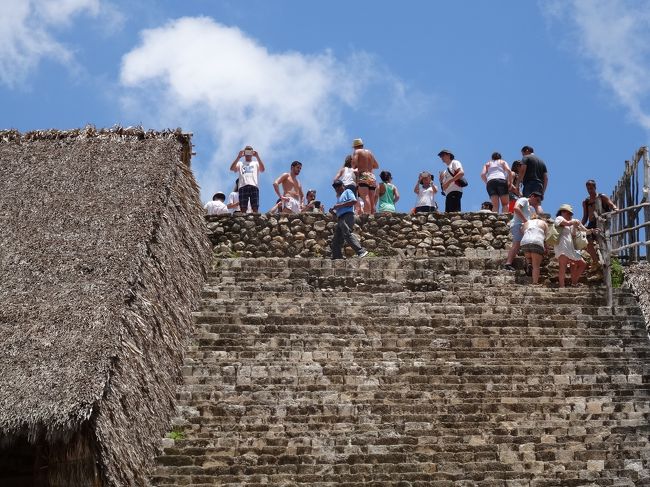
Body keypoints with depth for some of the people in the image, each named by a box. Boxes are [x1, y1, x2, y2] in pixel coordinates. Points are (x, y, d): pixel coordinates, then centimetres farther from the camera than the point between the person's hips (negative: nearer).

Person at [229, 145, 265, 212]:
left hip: (254, 186, 0)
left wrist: (257, 157, -3)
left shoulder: (256, 163, 22)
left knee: (255, 208, -10)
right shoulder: (240, 163, 23)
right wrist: (238, 157, -2)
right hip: (243, 187, 0)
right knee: (243, 209, -8)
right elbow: (232, 168, 4)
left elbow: (262, 169, 2)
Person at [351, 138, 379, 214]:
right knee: (372, 202, 5)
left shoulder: (357, 152, 6)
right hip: (372, 177, 6)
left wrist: (354, 167, 10)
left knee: (366, 198, -21)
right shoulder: (369, 153, 23)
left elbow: (354, 163, -10)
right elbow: (377, 166, 30)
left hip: (363, 177, -6)